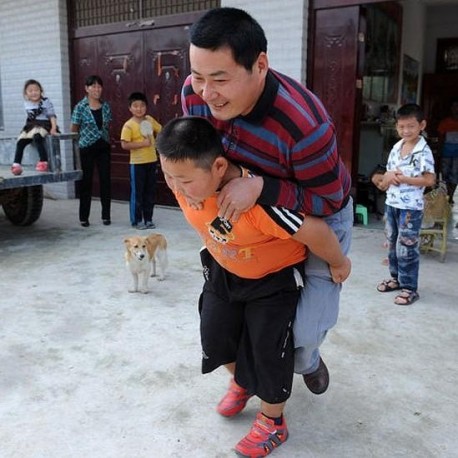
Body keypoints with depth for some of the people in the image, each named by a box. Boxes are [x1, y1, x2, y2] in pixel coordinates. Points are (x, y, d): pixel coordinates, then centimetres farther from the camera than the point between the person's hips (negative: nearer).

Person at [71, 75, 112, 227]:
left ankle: (106, 215, 15)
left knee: (106, 181, 4)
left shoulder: (106, 106, 6)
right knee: (86, 182, 4)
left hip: (104, 148, 3)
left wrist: (105, 139, 6)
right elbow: (74, 129, -1)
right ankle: (84, 217, 15)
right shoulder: (80, 107, -6)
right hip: (87, 149, -3)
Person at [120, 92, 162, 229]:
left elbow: (160, 130, 21)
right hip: (137, 163, -5)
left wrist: (156, 141, 4)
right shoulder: (128, 125, -12)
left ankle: (148, 219, 21)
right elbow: (124, 145, -19)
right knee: (137, 193, 2)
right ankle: (136, 220, 13)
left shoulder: (150, 120, 5)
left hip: (152, 161, 6)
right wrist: (142, 143, -21)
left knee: (150, 192, 11)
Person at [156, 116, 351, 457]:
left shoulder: (256, 198, -44)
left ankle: (272, 423, 29)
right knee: (214, 335, 13)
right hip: (224, 270, 7)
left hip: (275, 276, -6)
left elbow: (315, 231, -33)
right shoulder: (185, 181, -21)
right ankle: (241, 383, 46)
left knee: (267, 348, 2)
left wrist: (338, 264, -15)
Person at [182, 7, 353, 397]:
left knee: (305, 328, -5)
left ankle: (306, 361, 35)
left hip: (322, 215, -4)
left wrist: (260, 188, -41)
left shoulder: (305, 124, -42)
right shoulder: (195, 92, -23)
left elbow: (327, 201, -28)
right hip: (261, 211, 5)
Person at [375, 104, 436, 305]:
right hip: (391, 204, 7)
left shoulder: (423, 151, -14)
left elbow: (430, 180, -17)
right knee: (392, 244, 17)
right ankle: (396, 278, 33)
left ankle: (410, 287, 9)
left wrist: (403, 179, -21)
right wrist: (387, 178, -11)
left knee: (407, 248, -2)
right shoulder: (396, 148, 6)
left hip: (411, 207, -7)